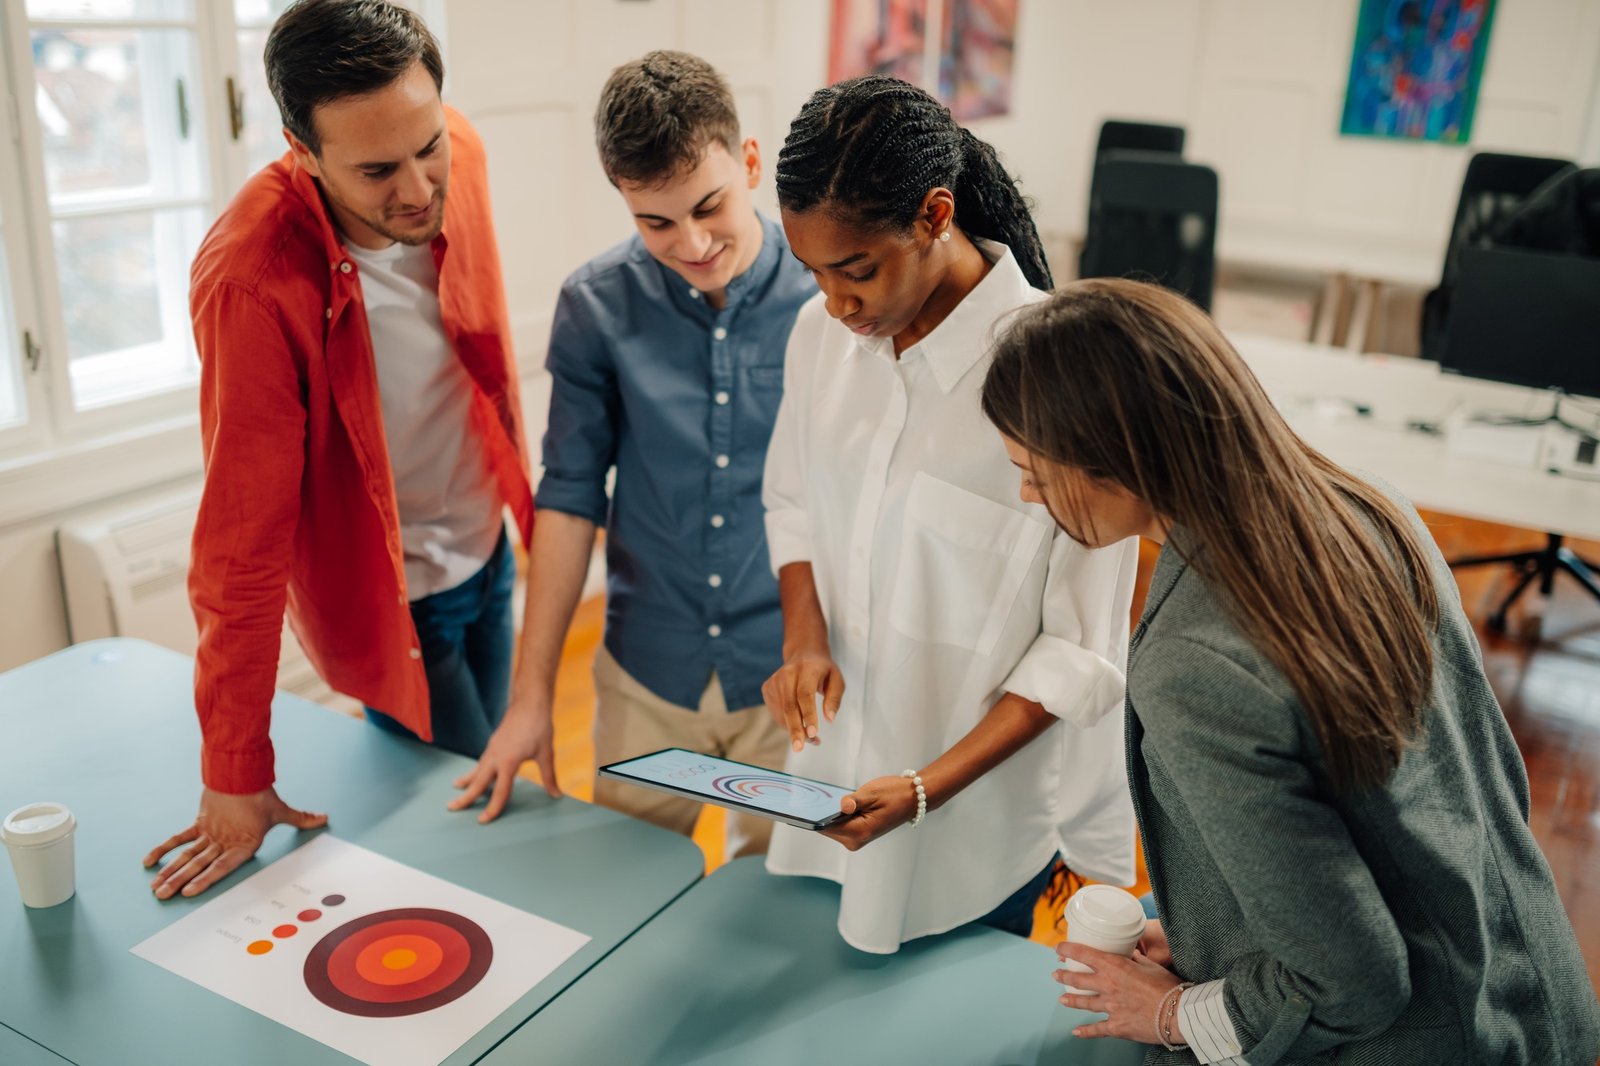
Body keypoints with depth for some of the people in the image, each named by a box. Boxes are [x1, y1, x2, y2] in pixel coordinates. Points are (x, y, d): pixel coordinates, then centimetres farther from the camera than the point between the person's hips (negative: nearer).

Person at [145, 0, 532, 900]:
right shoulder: (252, 279, -32)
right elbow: (243, 539, -27)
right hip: (390, 595, -5)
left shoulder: (460, 154, -14)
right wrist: (236, 777, -21)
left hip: (487, 551, 6)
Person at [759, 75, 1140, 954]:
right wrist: (804, 636, -7)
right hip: (838, 779, 5)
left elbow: (1081, 650, -17)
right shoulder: (821, 332, -5)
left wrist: (927, 790, -23)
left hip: (983, 819, -5)